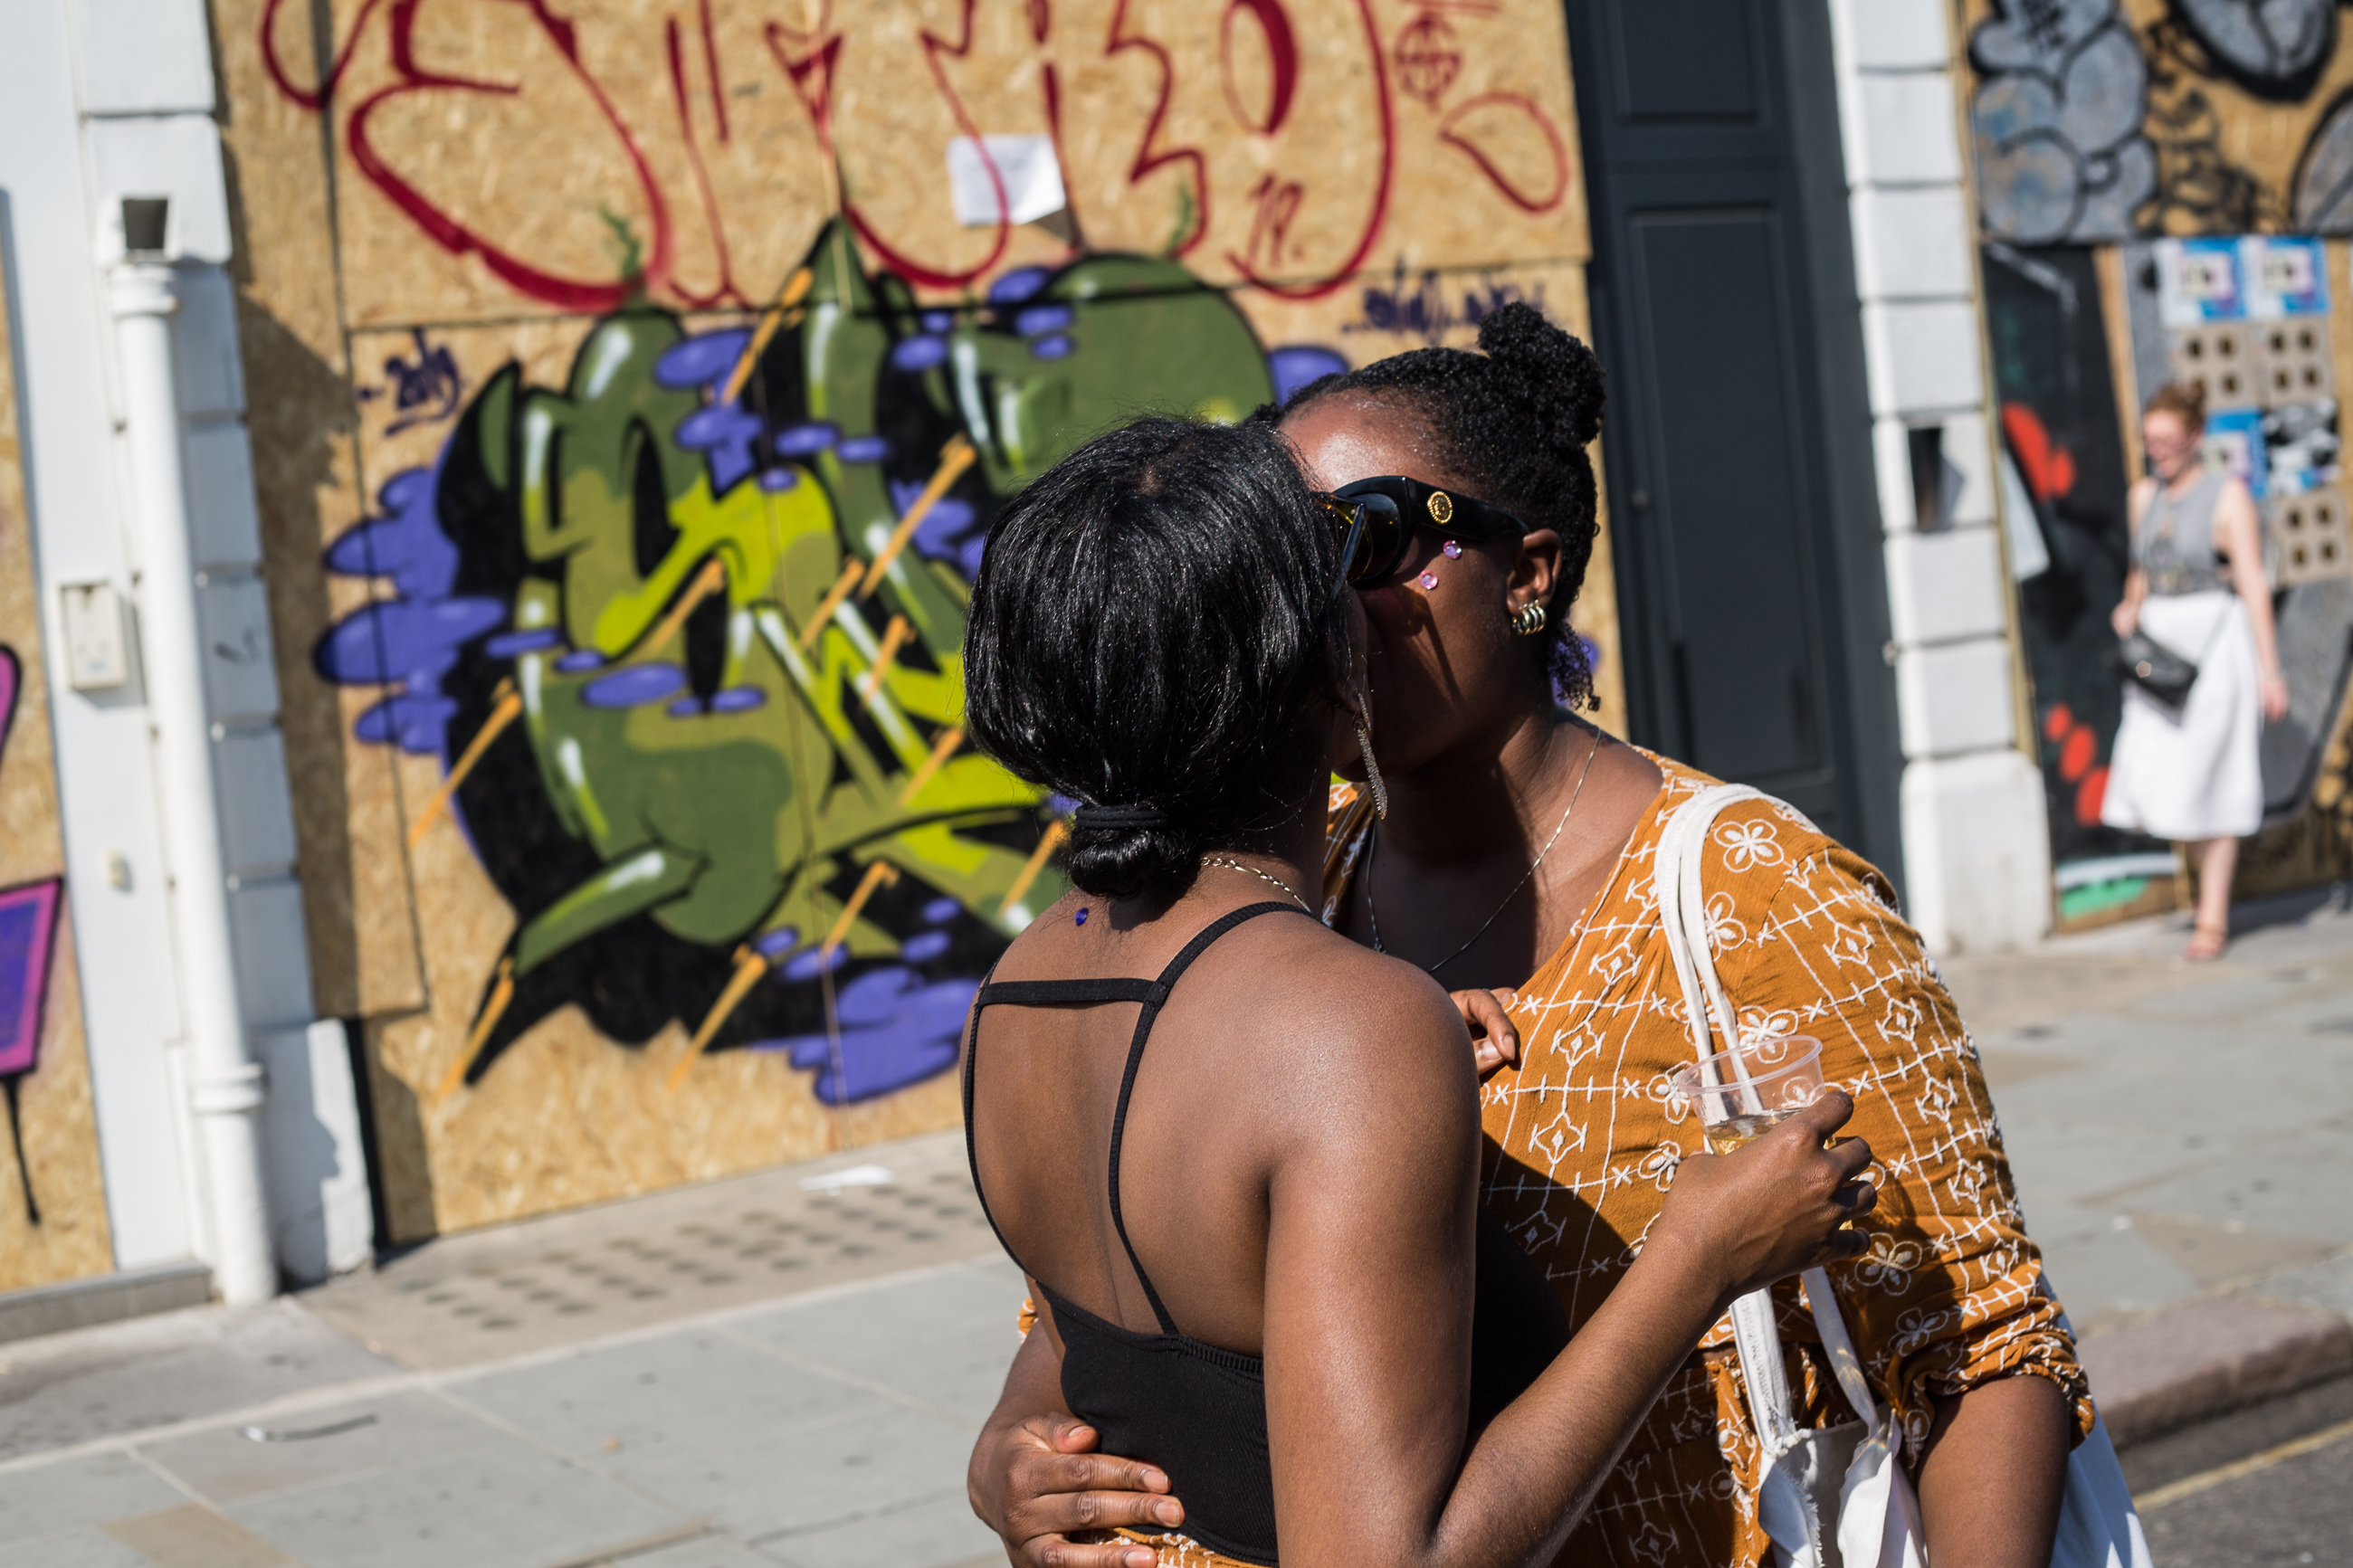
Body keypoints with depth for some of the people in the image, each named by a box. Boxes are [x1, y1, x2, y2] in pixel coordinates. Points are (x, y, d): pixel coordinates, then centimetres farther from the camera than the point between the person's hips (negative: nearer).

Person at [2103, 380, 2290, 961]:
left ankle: (2213, 918, 6)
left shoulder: (2227, 495, -8)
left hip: (2215, 641, -5)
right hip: (2160, 648, 5)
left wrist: (2269, 669, -14)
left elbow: (2254, 584, -11)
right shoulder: (2144, 496, 10)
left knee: (2209, 779, -3)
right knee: (2154, 777, -1)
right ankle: (2214, 878, 24)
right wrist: (2131, 608, 0)